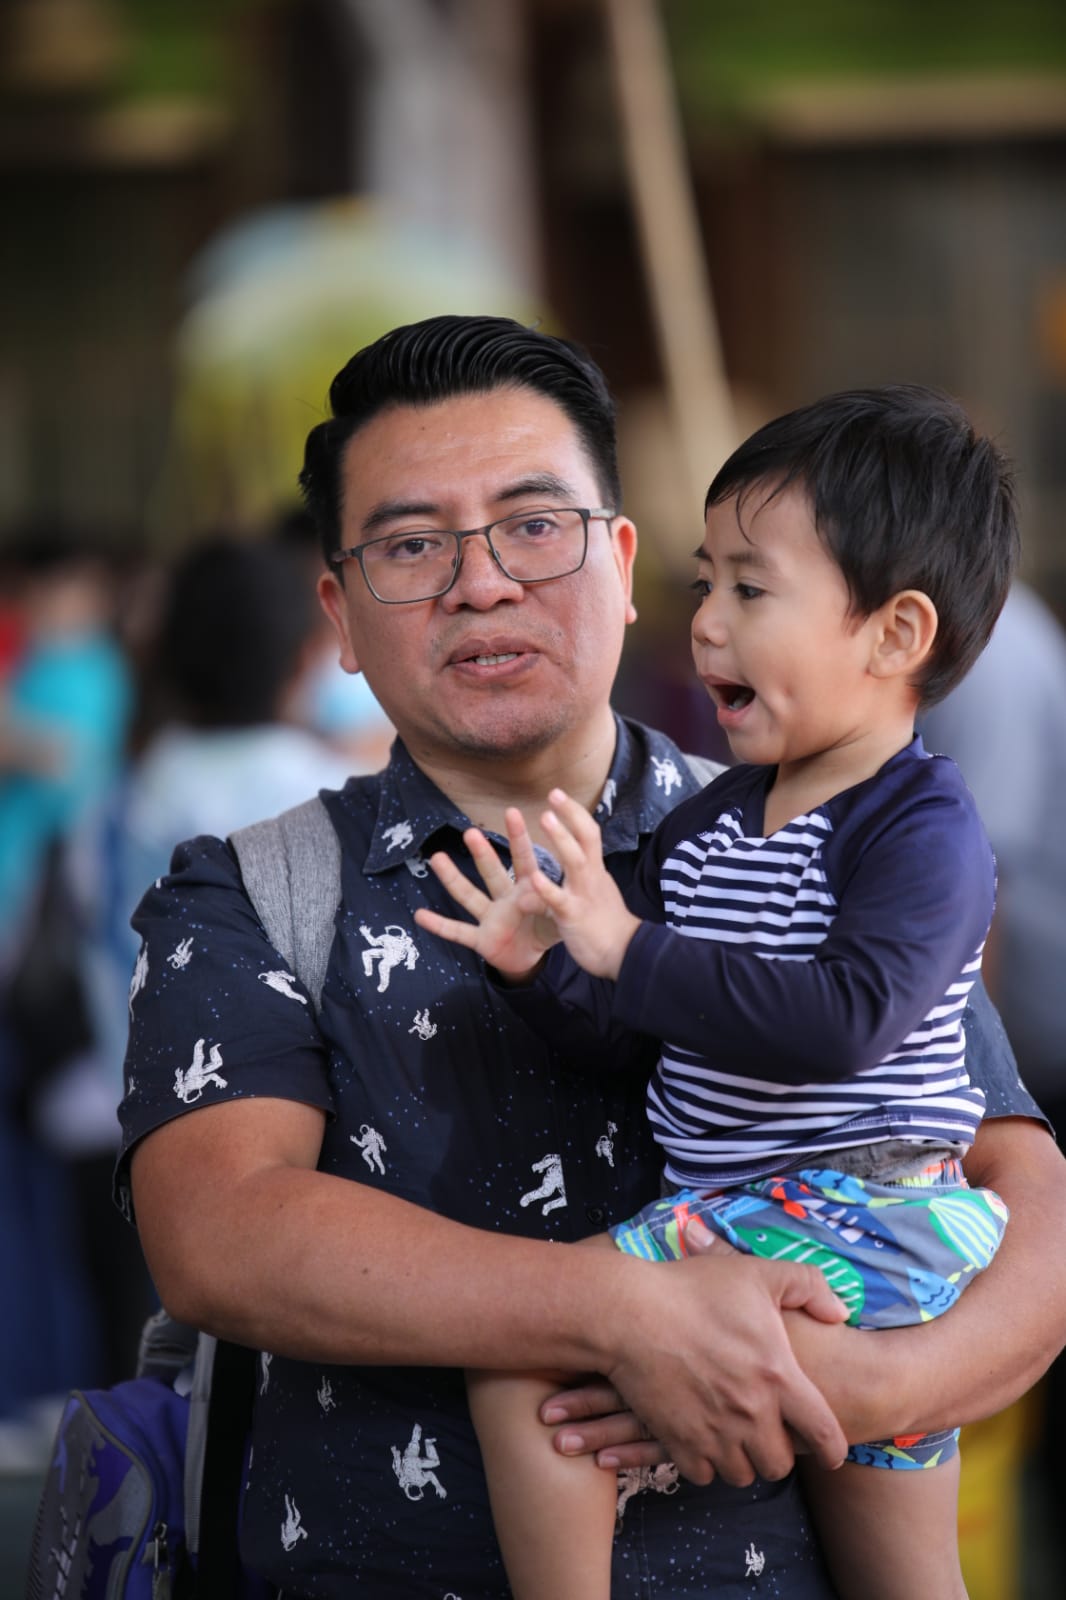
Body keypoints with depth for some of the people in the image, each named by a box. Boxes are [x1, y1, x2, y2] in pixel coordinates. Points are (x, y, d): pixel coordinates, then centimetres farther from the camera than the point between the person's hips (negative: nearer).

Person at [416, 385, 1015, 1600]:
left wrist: (629, 951, -26)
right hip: (730, 1217, 9)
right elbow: (625, 1034, 14)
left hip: (867, 1216, -9)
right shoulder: (702, 826, 12)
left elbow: (847, 1018, -28)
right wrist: (543, 966, -6)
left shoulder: (925, 828, -12)